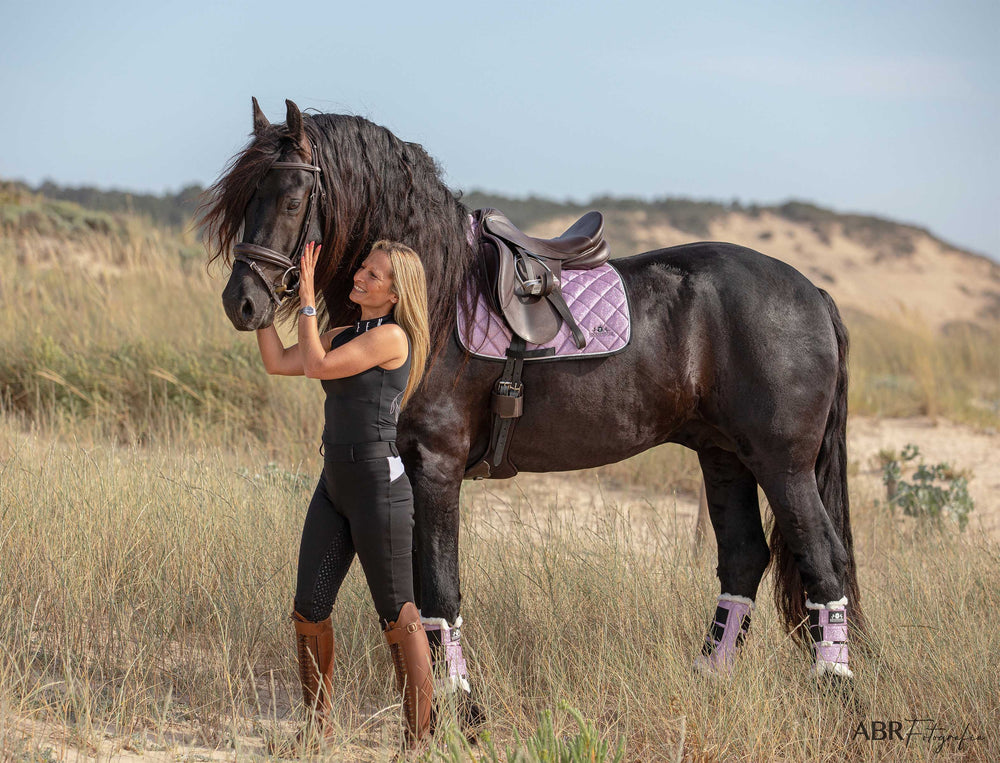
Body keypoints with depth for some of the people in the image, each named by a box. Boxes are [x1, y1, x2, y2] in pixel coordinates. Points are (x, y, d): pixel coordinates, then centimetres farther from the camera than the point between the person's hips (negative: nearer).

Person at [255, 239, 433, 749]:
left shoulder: (393, 337, -10)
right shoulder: (343, 335, 15)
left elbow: (317, 366, -14)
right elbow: (278, 363, 13)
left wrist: (307, 302, -4)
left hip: (379, 486, -8)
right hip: (334, 488, 8)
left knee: (397, 616, -2)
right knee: (308, 611, 6)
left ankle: (419, 739, 4)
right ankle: (317, 725, 19)